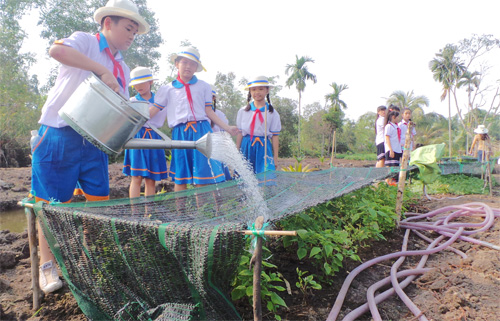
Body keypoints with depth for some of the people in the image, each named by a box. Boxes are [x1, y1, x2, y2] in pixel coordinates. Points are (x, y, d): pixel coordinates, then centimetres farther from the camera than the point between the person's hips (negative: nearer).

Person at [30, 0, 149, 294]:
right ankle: (47, 265, 18)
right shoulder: (86, 41, -2)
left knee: (100, 201, 6)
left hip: (94, 143, 6)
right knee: (52, 202, 3)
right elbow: (58, 50, -25)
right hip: (59, 137, -6)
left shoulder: (123, 70, 16)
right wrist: (103, 70, -27)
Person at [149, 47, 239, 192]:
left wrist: (227, 128, 4)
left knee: (203, 175, -4)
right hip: (180, 133, 0)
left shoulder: (204, 87, 13)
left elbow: (209, 112, 11)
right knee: (180, 177, 3)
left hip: (201, 132, 0)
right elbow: (153, 110, 10)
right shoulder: (167, 89, 13)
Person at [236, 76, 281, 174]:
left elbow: (275, 136, 3)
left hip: (263, 148, -1)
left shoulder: (272, 113, 3)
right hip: (246, 147, 1)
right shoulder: (242, 112, 7)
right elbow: (239, 134, 9)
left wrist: (275, 159, 1)